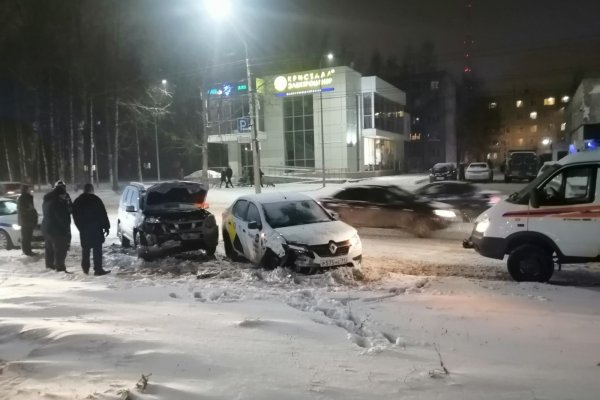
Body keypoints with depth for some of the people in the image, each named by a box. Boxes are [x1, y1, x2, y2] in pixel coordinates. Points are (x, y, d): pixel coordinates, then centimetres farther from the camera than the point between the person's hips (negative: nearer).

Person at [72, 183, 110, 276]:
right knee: (97, 249, -4)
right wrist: (106, 227, -4)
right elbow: (103, 214, -10)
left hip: (83, 229, 6)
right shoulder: (95, 199, -9)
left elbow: (75, 216, 16)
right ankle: (98, 269, -6)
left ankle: (85, 268, 25)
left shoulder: (77, 201, 10)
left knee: (85, 249, 17)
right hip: (96, 229, -6)